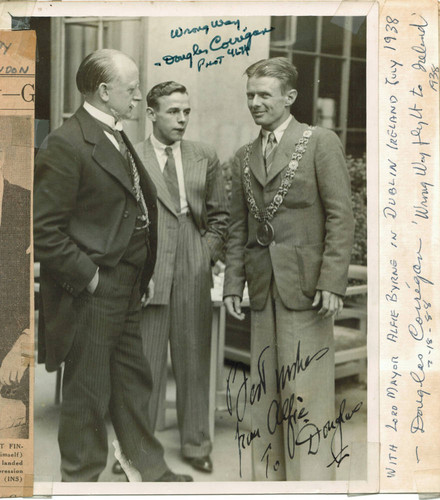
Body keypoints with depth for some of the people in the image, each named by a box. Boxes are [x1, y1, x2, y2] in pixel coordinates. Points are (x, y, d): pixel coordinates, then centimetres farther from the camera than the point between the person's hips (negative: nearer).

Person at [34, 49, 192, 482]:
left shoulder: (119, 141, 13)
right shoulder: (66, 144, -17)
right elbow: (43, 230, -21)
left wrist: (139, 277, 12)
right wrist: (88, 276, -18)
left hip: (127, 293, 9)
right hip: (90, 296, -9)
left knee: (134, 384, 20)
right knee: (88, 394, 6)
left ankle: (152, 470, 36)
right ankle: (81, 478, 24)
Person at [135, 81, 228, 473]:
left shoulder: (205, 157, 11)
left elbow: (219, 214, 14)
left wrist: (209, 253, 2)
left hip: (194, 273, 3)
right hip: (147, 274, -3)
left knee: (194, 359, 11)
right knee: (145, 362, 4)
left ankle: (196, 443, 25)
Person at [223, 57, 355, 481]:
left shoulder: (321, 143, -1)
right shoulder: (243, 157, 16)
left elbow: (341, 217, -6)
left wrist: (331, 282, -14)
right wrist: (233, 284, 9)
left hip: (305, 284, -5)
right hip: (263, 287, 5)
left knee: (304, 390, -3)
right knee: (265, 391, 9)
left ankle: (310, 475, 9)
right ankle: (269, 475, 20)